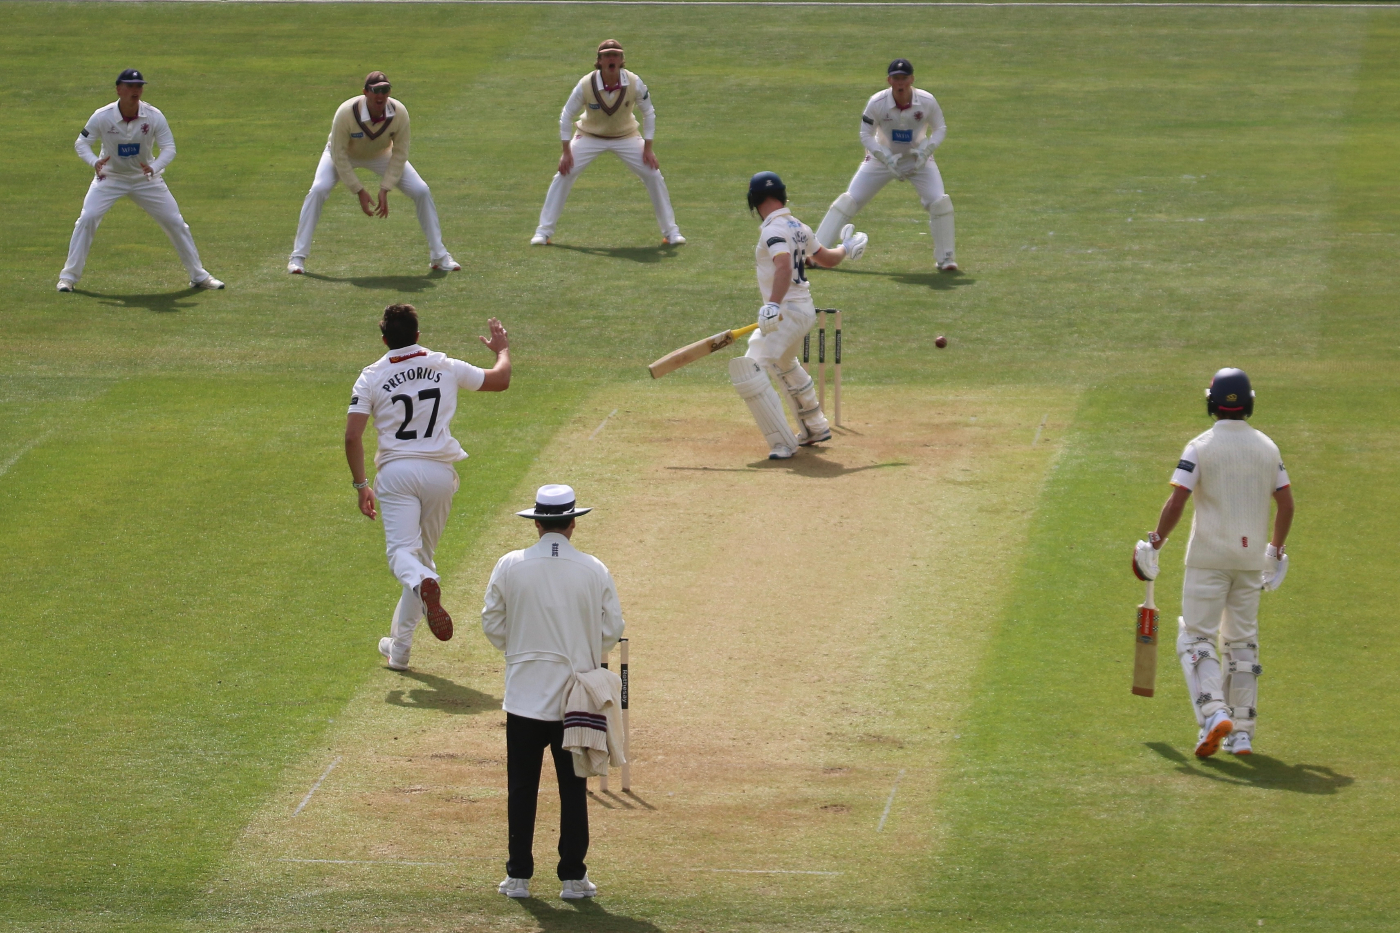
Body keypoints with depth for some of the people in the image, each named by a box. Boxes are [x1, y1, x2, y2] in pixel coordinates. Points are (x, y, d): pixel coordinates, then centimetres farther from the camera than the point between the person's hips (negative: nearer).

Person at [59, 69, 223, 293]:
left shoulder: (154, 116, -18)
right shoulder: (102, 117, -19)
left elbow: (169, 148, -16)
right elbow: (81, 143, -12)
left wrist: (155, 167, -37)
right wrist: (94, 161, -35)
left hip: (146, 178, 1)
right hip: (110, 177, -1)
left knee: (175, 222, -1)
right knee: (87, 219, -17)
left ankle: (199, 276, 14)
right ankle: (69, 276, -5)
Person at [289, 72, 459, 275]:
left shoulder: (399, 113, -30)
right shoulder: (346, 113, -38)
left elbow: (399, 154, -18)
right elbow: (338, 155, -28)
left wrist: (385, 189, -23)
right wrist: (359, 191, -28)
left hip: (381, 155, 2)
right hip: (345, 153, -2)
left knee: (421, 191, -10)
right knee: (318, 190, -27)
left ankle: (439, 256, 6)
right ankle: (298, 257, -16)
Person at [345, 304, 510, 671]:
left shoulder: (371, 377, 0)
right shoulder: (446, 367, 5)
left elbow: (352, 437, -7)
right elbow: (501, 380, 18)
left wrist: (361, 485, 2)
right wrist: (502, 349, 39)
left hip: (396, 472, -2)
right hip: (439, 472, 2)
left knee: (401, 550, -8)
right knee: (423, 553, 15)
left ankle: (424, 585, -46)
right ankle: (399, 647, 17)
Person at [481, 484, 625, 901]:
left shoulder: (510, 566, -6)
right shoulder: (594, 571, -6)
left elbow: (492, 625, 1)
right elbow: (612, 629, 0)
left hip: (525, 691, 0)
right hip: (576, 693, 0)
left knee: (522, 788, 7)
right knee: (573, 787, 8)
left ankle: (519, 877, 9)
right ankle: (573, 878, 9)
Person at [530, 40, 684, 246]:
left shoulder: (634, 84, -23)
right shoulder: (586, 85, -26)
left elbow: (648, 113, -7)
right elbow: (567, 115, -13)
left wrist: (648, 148, -10)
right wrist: (566, 151, -14)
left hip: (626, 136, 1)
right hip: (589, 136, -1)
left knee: (653, 175, -7)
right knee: (564, 176, -12)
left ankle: (670, 231, 7)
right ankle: (543, 231, 0)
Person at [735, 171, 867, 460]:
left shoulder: (773, 231, -17)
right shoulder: (799, 228, 9)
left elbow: (784, 266, -33)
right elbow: (827, 259, 21)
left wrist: (773, 306, -43)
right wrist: (846, 249, 43)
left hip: (787, 311, -10)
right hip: (805, 309, 10)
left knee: (749, 370, -17)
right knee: (784, 365, 35)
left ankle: (782, 443, -22)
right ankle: (815, 428, 47)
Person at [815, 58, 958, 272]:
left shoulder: (927, 102, -21)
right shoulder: (877, 103, -23)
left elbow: (939, 130, -7)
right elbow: (866, 135, -13)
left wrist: (925, 150, -25)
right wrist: (886, 158, -27)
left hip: (918, 159, 0)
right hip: (883, 157, 0)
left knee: (939, 202, -17)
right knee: (849, 201, -7)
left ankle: (945, 258, 1)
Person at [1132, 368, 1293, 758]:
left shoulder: (1200, 447, -8)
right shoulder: (1267, 447, 5)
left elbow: (1176, 503, -14)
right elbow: (1286, 504, 7)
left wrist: (1155, 543, -2)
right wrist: (1276, 550, 20)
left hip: (1209, 558, -4)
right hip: (1251, 558, 4)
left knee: (1196, 637, 0)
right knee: (1243, 642, 13)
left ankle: (1214, 713, -21)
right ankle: (1242, 733, 11)